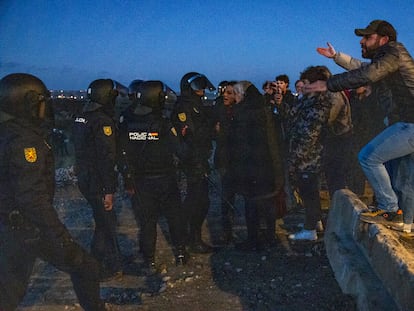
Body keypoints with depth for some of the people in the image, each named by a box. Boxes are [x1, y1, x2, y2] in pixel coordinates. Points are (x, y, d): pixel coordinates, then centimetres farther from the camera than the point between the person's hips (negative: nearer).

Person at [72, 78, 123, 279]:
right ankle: (113, 266, 11)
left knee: (103, 218, 22)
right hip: (97, 181, -9)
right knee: (107, 221, 2)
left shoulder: (81, 118, 9)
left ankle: (96, 258, 34)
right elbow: (106, 157, -24)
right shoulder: (103, 121, -20)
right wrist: (109, 190, -23)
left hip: (84, 178, 9)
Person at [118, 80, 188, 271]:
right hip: (165, 181, -2)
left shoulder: (125, 123, -7)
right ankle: (180, 254, 25)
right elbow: (180, 150, -12)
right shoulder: (163, 123, -17)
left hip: (139, 183, 2)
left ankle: (149, 261, 19)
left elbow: (122, 155, -5)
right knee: (175, 217, 16)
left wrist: (128, 181, 3)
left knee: (147, 221, 12)